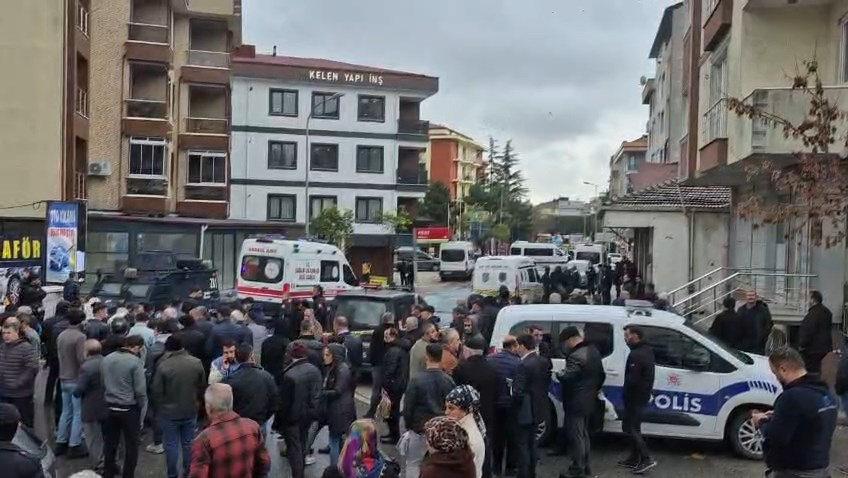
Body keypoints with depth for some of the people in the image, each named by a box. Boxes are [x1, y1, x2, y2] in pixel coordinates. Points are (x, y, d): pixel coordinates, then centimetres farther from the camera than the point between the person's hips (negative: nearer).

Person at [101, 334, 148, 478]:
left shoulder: (106, 359, 1)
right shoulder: (135, 362, -17)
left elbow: (102, 384, 7)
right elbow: (140, 390, -17)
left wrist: (108, 400, 15)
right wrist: (141, 407, -3)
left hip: (110, 407, 6)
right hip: (129, 409, -6)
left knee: (110, 442, 19)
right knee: (131, 445, 9)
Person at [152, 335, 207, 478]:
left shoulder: (163, 365, -21)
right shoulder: (196, 363, -11)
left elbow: (156, 391, -14)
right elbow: (202, 387, 1)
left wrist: (161, 406, 6)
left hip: (169, 413, -3)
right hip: (190, 411, 3)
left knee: (171, 445, 12)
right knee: (188, 443, 17)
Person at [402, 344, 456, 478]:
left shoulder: (416, 379, -14)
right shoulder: (449, 381, -7)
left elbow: (408, 407, -9)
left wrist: (409, 425, 6)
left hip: (420, 429, -3)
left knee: (413, 464, 9)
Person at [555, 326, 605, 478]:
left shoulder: (576, 356, -25)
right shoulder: (593, 350, 8)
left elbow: (566, 377, -31)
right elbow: (601, 374, 17)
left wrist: (558, 373, -11)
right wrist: (595, 389, 27)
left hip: (576, 403, -10)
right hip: (589, 401, 10)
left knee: (576, 436, 0)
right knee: (584, 434, 20)